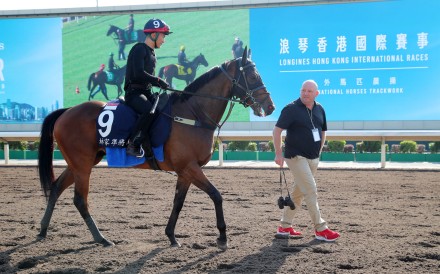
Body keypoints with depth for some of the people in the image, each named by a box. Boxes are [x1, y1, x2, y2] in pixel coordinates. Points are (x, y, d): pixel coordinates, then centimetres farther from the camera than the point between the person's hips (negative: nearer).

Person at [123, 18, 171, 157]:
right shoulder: (139, 49, -9)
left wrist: (160, 84, 3)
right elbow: (139, 74, -21)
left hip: (146, 92, 10)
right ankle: (133, 144, -25)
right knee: (149, 110, -35)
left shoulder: (151, 53, 19)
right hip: (134, 92, -9)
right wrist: (158, 81, -15)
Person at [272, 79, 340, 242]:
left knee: (299, 193, 12)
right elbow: (277, 130, -10)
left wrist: (318, 152, 14)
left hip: (313, 159, 7)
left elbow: (323, 132, 20)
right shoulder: (291, 109, -11)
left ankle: (284, 227, 22)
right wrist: (278, 154, -13)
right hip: (296, 157, -7)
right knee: (311, 192, -11)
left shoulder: (319, 109, 8)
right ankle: (320, 229, -6)